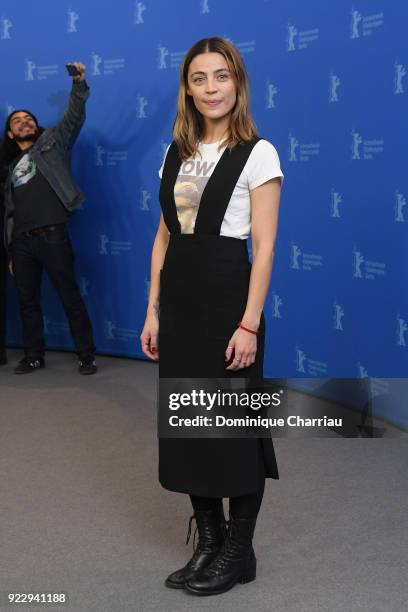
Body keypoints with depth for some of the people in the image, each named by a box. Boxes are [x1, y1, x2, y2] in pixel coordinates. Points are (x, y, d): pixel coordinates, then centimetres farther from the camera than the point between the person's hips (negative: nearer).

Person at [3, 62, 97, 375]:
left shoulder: (52, 142, 11)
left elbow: (75, 116, -3)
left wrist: (79, 84, -18)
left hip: (52, 236, -5)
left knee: (71, 297, -2)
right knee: (28, 301, 10)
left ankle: (87, 355, 5)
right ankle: (34, 355, 21)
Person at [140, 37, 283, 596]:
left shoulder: (257, 153, -6)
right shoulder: (176, 153, 11)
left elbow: (264, 247, -11)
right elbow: (164, 236, 11)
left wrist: (249, 323, -17)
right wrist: (153, 311, 8)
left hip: (227, 296, -6)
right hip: (178, 299, 6)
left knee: (234, 427, 3)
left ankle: (239, 552, 20)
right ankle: (209, 542, 27)